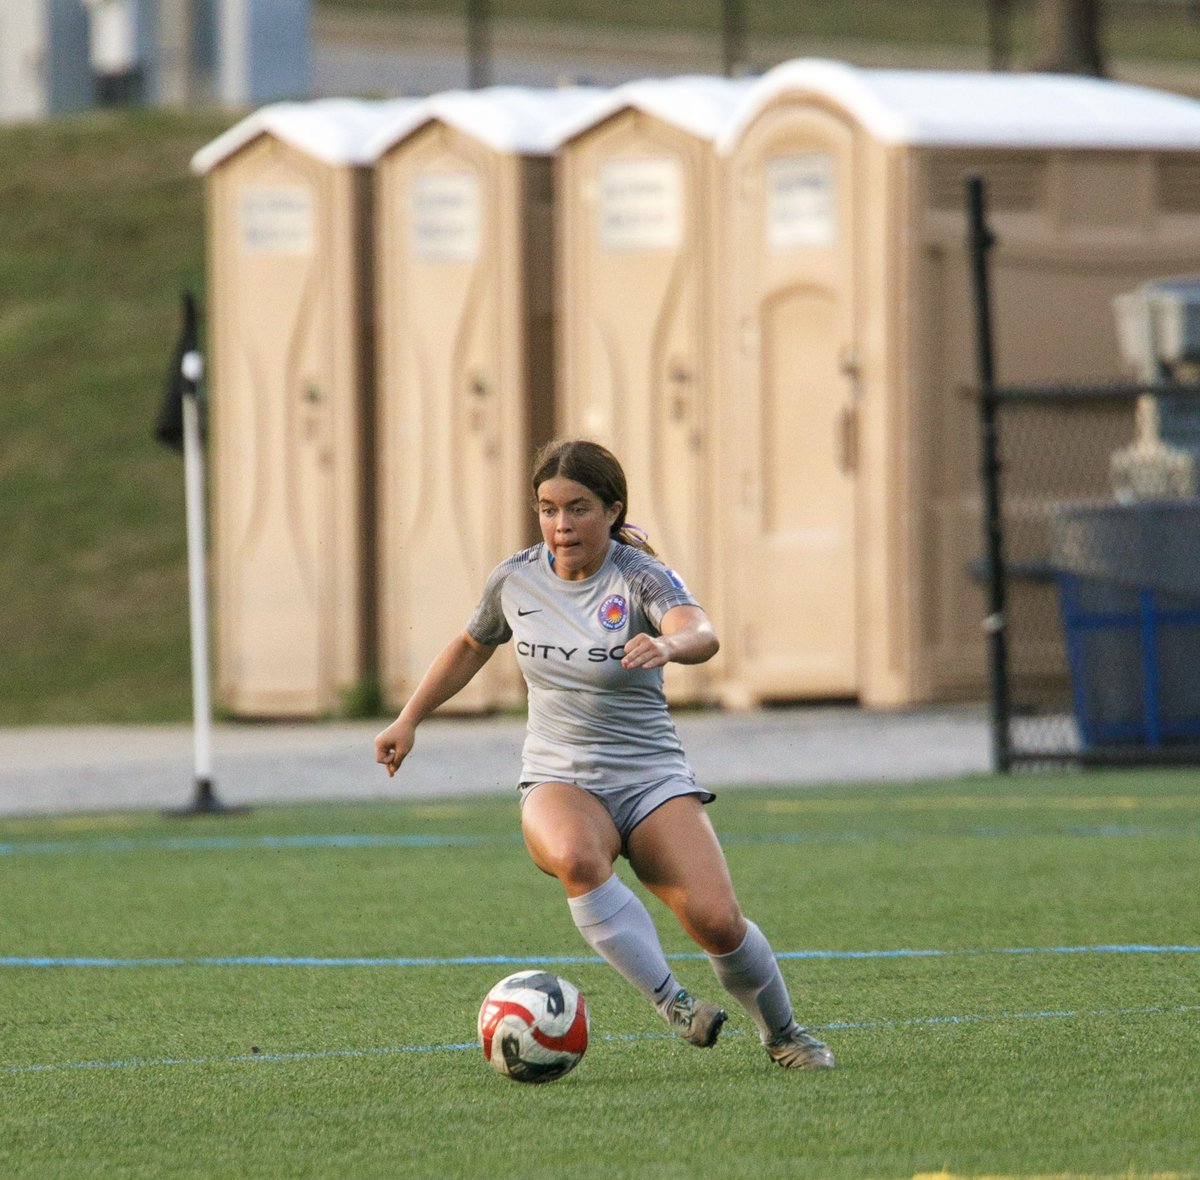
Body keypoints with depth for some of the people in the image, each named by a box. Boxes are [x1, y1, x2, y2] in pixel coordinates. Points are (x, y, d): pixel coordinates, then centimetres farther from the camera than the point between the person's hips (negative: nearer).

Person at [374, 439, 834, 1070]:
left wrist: (670, 644, -57)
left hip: (652, 778, -2)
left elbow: (701, 633, -34)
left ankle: (783, 1034, 11)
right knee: (576, 857, -37)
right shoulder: (515, 579, 1)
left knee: (716, 920, -19)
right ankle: (671, 1002, -31)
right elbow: (471, 645, 23)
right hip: (560, 784, 2)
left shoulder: (641, 577, -12)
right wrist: (409, 719, 21)